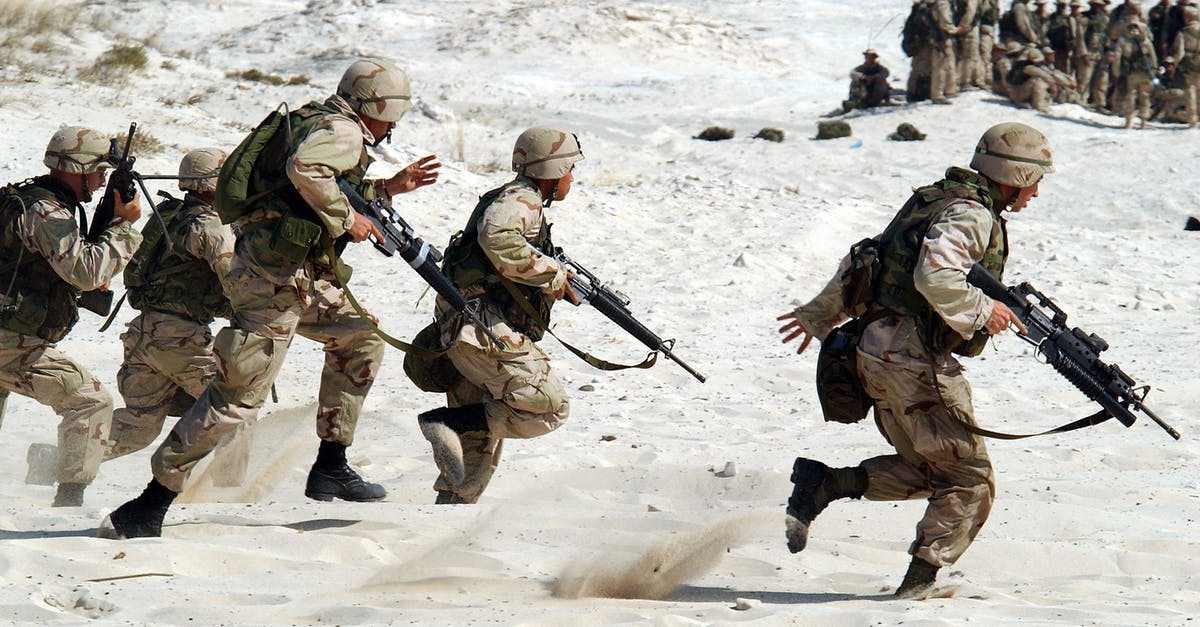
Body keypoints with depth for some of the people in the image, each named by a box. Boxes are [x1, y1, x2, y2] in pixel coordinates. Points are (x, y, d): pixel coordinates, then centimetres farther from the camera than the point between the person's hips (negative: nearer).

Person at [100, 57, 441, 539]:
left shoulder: (318, 121, 21)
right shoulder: (342, 131, -9)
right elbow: (305, 168, -30)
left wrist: (389, 188, 32)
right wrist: (345, 220, -19)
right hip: (276, 277, -11)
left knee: (360, 337, 25)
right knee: (237, 398, -12)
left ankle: (330, 469, 25)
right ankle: (146, 510, -13)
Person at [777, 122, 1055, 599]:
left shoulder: (933, 202, 19)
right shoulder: (970, 214, -11)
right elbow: (935, 276, -29)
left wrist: (820, 315, 31)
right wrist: (981, 312, -15)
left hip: (878, 354, 9)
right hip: (915, 359, -9)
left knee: (926, 469, 19)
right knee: (969, 481, -1)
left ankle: (824, 484, 5)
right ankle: (918, 585, -3)